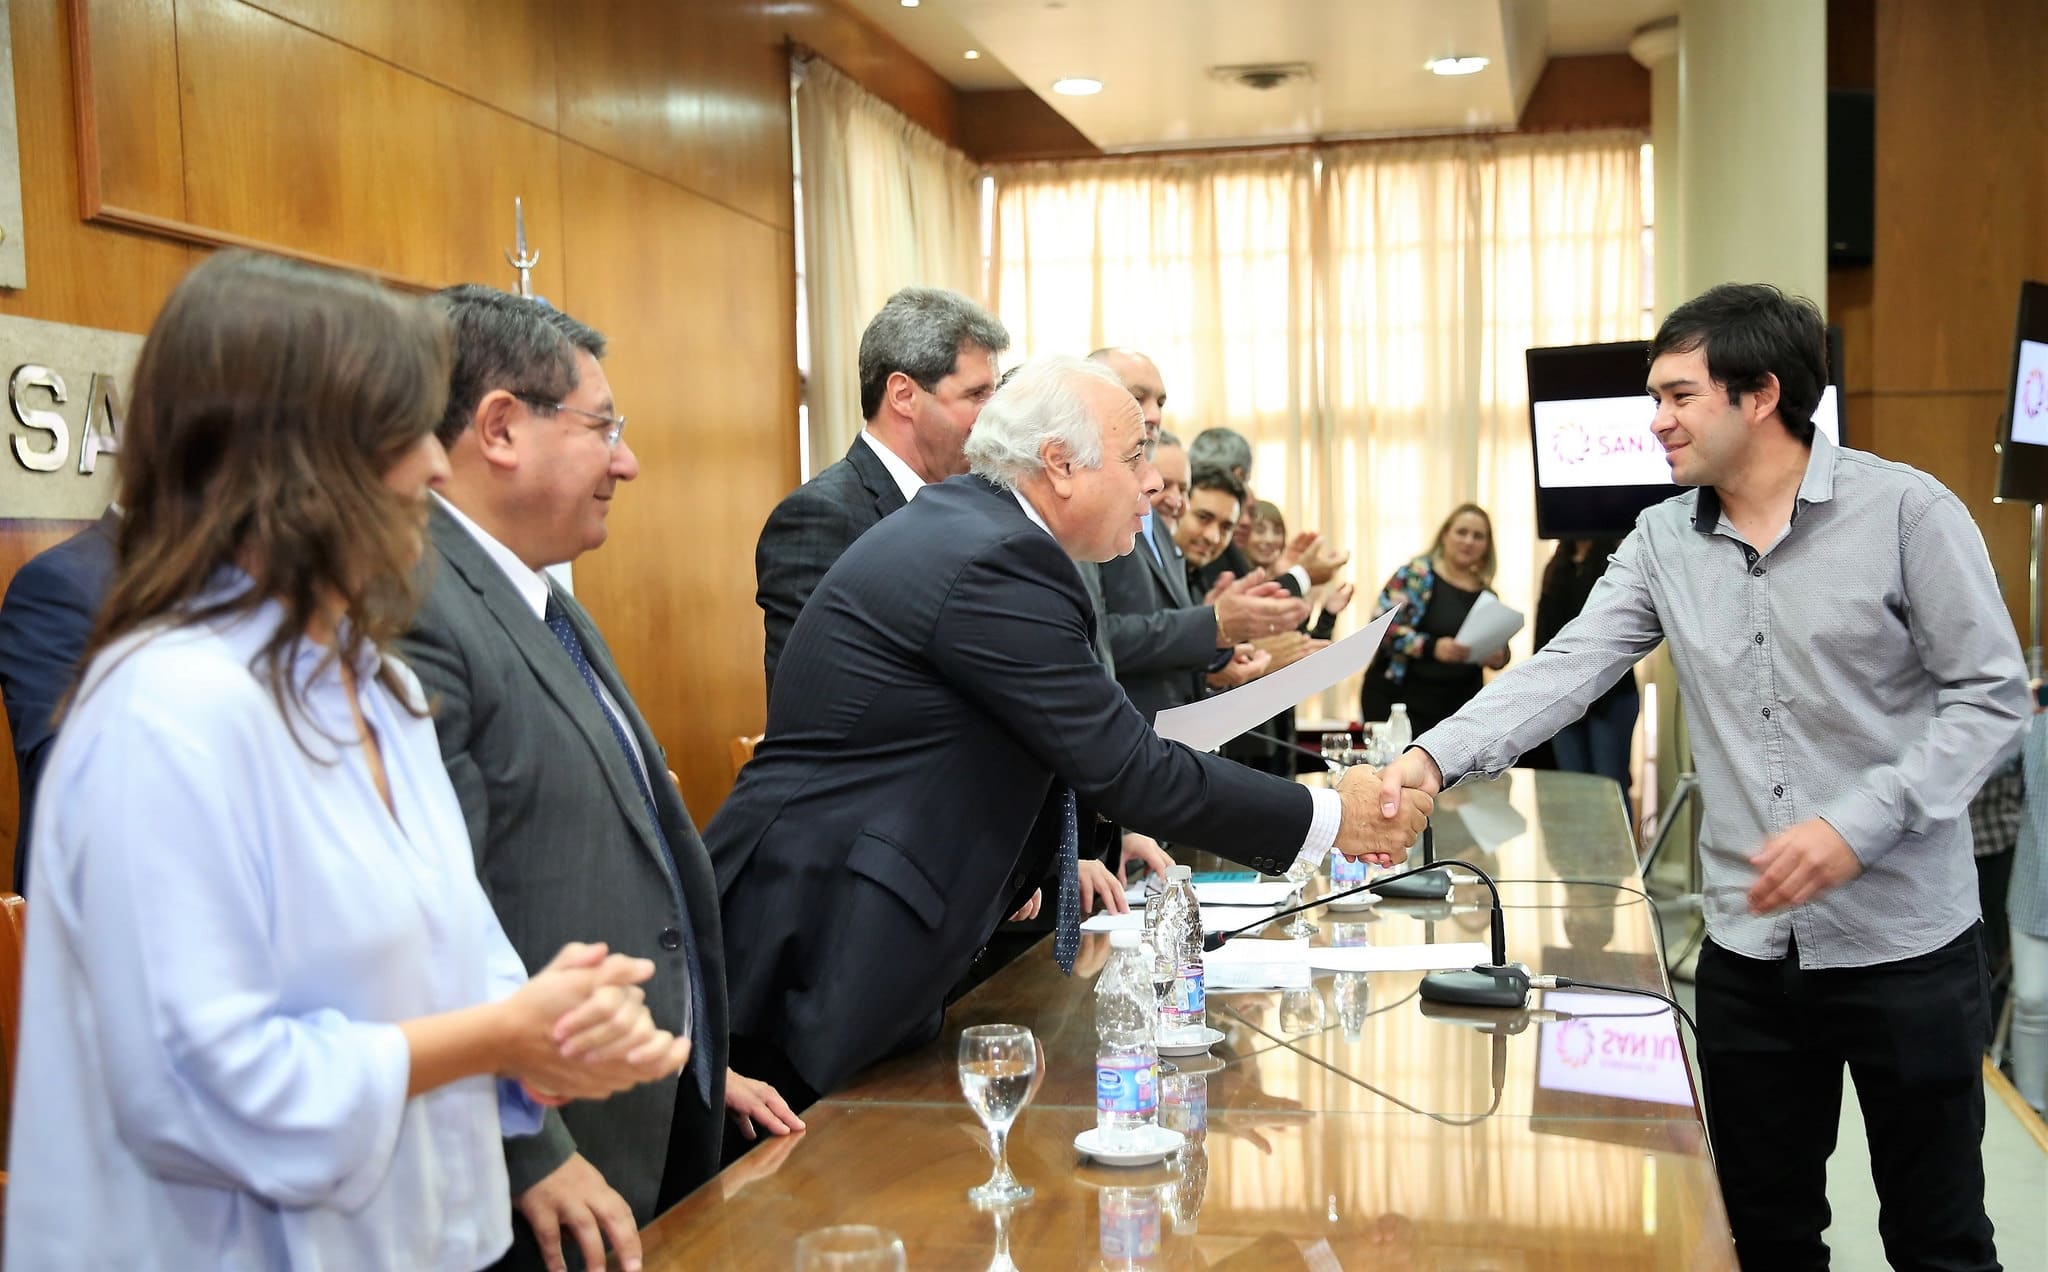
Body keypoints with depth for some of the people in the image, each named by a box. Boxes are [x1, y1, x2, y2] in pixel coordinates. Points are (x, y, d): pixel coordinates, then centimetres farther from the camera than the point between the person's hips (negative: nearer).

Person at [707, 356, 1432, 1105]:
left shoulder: (955, 524, 11)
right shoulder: (996, 559, -19)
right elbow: (1129, 768, -18)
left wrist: (1064, 856, 13)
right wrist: (1331, 819, -8)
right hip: (817, 942, -10)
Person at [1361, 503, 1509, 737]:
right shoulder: (1415, 575, -4)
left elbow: (1500, 647, 19)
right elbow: (1382, 627, -13)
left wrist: (1498, 658, -5)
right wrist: (1431, 647, -24)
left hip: (1459, 707, 5)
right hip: (1399, 698, -5)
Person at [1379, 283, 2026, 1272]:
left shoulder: (1905, 512, -9)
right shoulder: (1663, 542, 3)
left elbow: (1991, 696, -9)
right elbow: (1566, 669, -7)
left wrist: (1859, 823, -21)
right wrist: (1437, 755, -22)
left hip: (1905, 941, -3)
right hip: (1747, 947, 4)